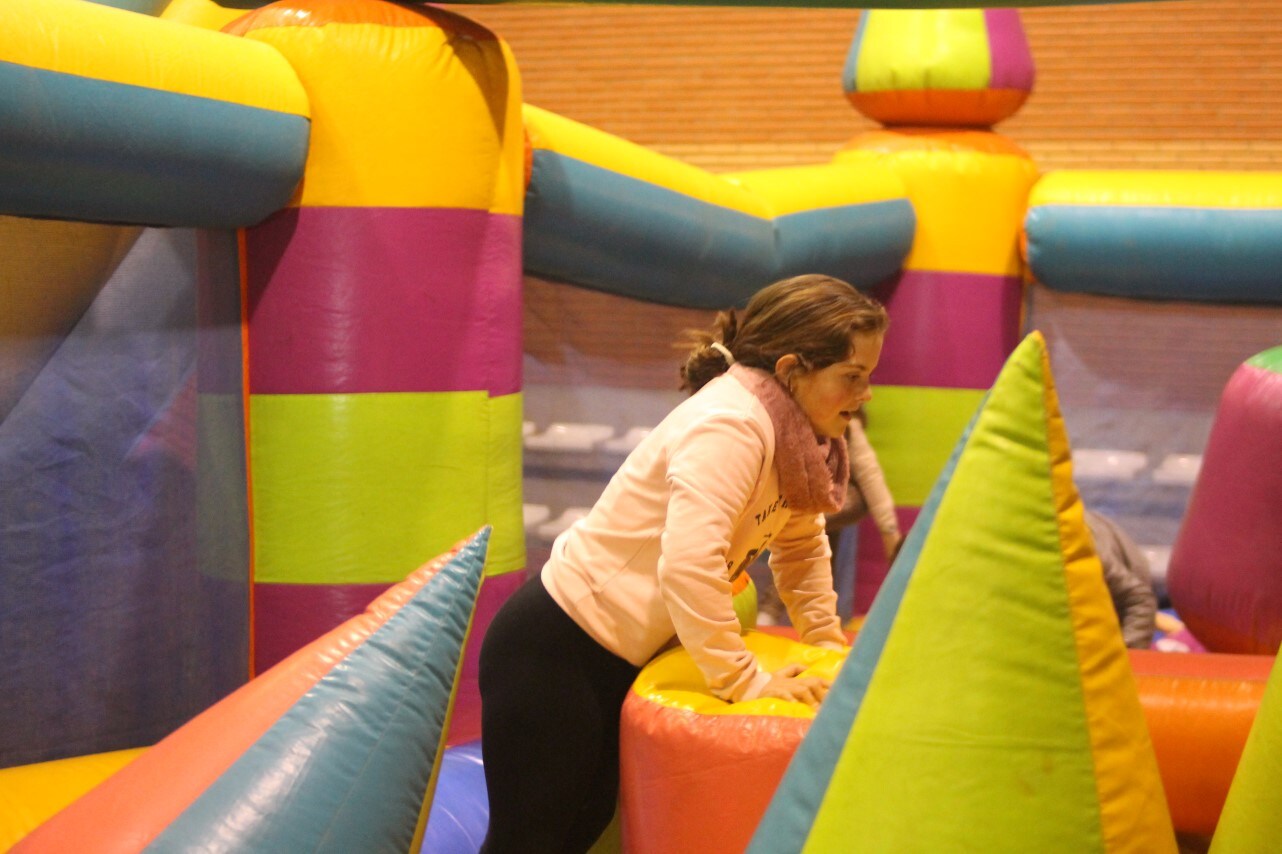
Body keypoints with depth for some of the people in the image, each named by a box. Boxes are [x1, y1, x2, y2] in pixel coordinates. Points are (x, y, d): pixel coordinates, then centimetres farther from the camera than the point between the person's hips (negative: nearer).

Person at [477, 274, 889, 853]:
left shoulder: (794, 432, 3)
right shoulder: (730, 425, -26)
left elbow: (802, 544, 18)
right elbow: (688, 566, -35)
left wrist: (828, 644, 11)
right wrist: (747, 681, -26)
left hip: (622, 655, 9)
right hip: (556, 651, -9)